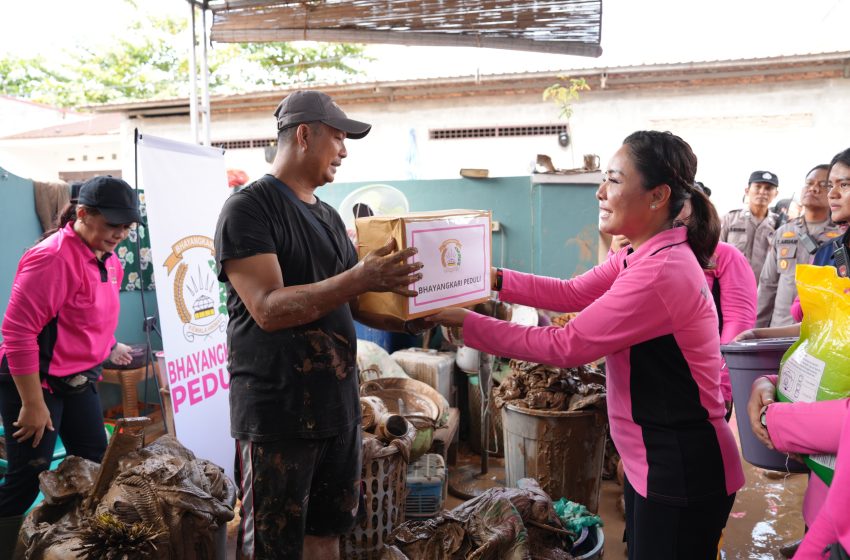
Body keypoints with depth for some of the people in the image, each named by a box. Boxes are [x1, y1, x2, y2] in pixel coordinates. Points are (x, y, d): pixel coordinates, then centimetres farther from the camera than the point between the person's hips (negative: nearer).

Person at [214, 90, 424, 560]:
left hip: (338, 406, 8)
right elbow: (269, 309, -21)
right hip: (277, 414, -7)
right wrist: (360, 277, -28)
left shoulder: (328, 216, 14)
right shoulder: (249, 208, -10)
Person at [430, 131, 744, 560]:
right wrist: (495, 279, -3)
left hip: (682, 472, -9)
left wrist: (467, 323, -18)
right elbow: (572, 294, 8)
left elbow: (566, 346, -24)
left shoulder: (661, 272, -26)